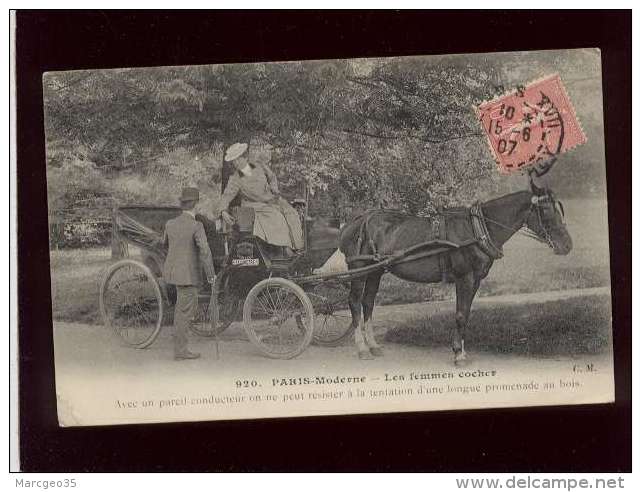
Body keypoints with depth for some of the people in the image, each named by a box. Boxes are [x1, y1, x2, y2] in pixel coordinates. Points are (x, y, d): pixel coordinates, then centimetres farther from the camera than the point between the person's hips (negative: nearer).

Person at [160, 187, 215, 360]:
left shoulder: (170, 224, 2)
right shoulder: (196, 226, -18)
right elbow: (205, 252, -25)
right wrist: (211, 275, -14)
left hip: (172, 269, 7)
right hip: (188, 274, -7)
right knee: (184, 311, 1)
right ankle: (180, 351, 7)